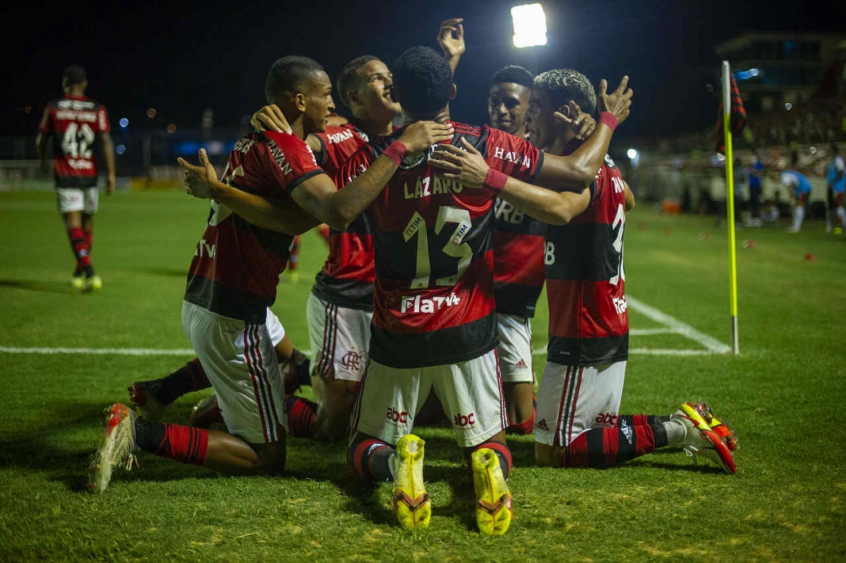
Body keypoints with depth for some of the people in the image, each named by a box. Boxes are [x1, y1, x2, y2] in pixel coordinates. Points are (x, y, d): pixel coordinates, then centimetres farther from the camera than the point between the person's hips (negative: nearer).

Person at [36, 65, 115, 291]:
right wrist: (111, 173, -5)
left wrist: (43, 160, 27)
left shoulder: (53, 108, -1)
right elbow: (106, 142, -8)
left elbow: (41, 140, 8)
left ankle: (89, 272, -22)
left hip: (65, 175, -2)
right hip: (89, 174, 2)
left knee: (74, 225, -6)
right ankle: (80, 273, 28)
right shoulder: (97, 109, -1)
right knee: (87, 223, 16)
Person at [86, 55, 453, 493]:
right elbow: (338, 212, -32)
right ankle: (141, 433, -7)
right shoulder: (284, 147, -16)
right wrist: (401, 147, -27)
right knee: (267, 458, 3)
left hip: (199, 300, 9)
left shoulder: (252, 141, 12)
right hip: (232, 317, -9)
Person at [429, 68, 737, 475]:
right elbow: (627, 200, 36)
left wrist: (489, 178, -51)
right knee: (599, 432, 20)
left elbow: (561, 209, -41)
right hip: (611, 327, 10)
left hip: (583, 337, -10)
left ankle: (677, 430, -4)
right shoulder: (604, 164, 12)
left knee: (551, 452, -3)